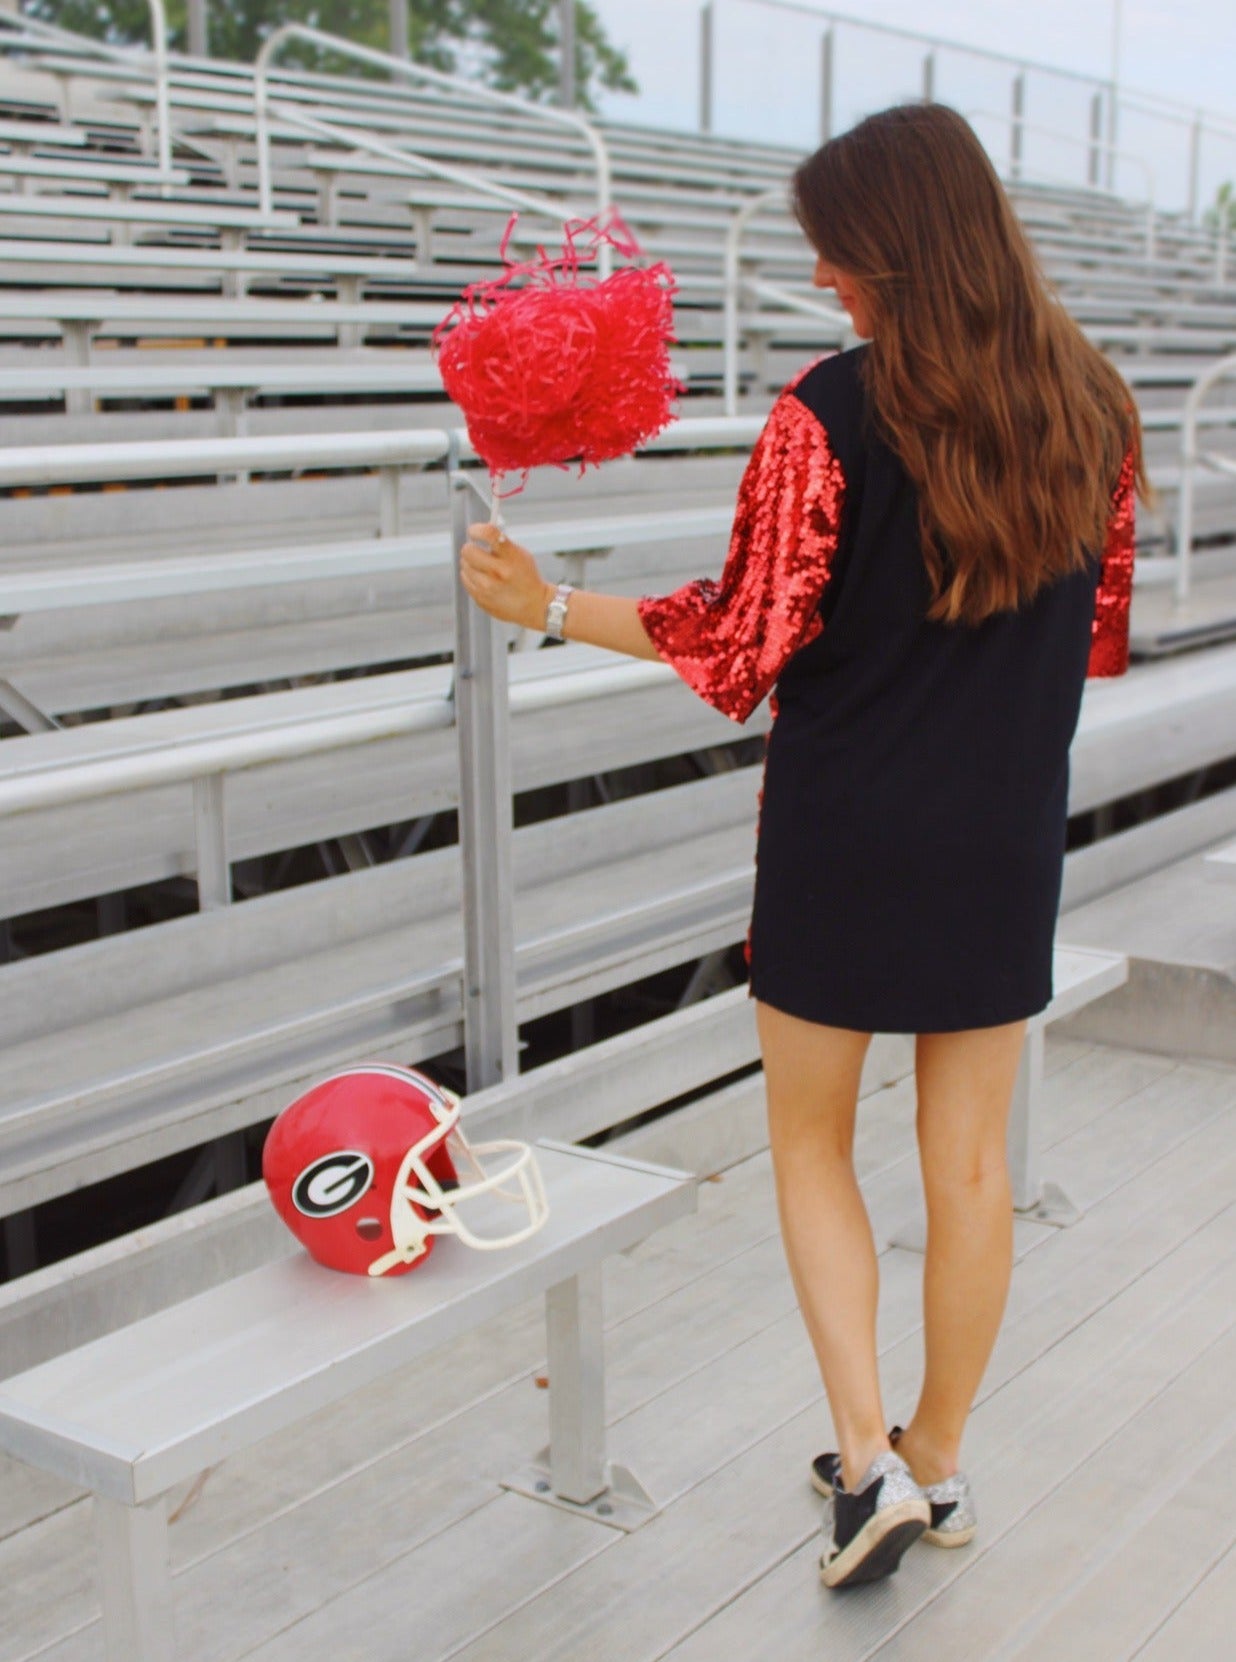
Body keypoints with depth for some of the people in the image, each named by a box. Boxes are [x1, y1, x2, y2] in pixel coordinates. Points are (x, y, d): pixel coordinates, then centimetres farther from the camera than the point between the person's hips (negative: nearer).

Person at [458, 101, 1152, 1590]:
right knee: (969, 1162, 15)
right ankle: (935, 1465, 30)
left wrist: (550, 606, -5)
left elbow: (743, 640, -14)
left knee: (811, 1143, 16)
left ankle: (867, 1459, 8)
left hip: (843, 835, -4)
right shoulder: (1091, 408, 0)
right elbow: (1101, 633, 9)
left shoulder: (828, 414, -16)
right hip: (1006, 839, 4)